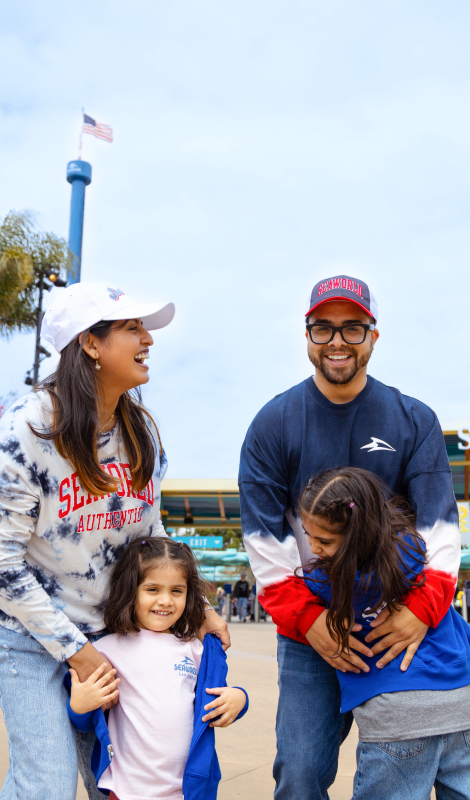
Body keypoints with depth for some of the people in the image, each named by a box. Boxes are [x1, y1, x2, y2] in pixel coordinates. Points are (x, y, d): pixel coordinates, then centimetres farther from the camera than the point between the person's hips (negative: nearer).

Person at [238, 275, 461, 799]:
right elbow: (264, 537, -7)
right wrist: (306, 618, -16)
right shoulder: (273, 424, -3)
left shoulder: (415, 421, 1)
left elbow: (439, 520, -6)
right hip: (309, 626, -1)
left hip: (401, 623, 2)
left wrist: (424, 605, -20)